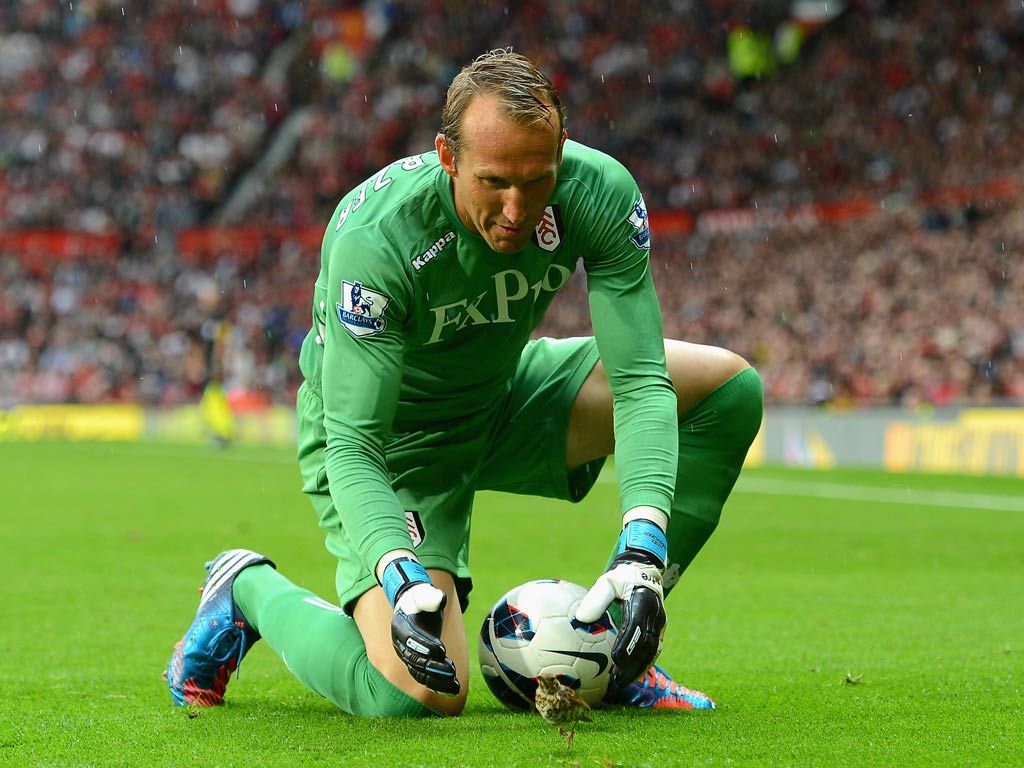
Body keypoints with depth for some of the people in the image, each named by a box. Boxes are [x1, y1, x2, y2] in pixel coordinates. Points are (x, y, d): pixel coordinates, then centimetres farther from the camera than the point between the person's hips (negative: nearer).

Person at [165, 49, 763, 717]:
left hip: (505, 396, 6)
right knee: (421, 695, -24)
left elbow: (640, 380, -23)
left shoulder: (600, 193, -24)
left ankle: (615, 653, -1)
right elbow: (353, 448, -32)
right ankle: (251, 590, 7)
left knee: (728, 386, -7)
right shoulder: (372, 241, -35)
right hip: (387, 436, -6)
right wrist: (402, 579, -50)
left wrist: (642, 550, -37)